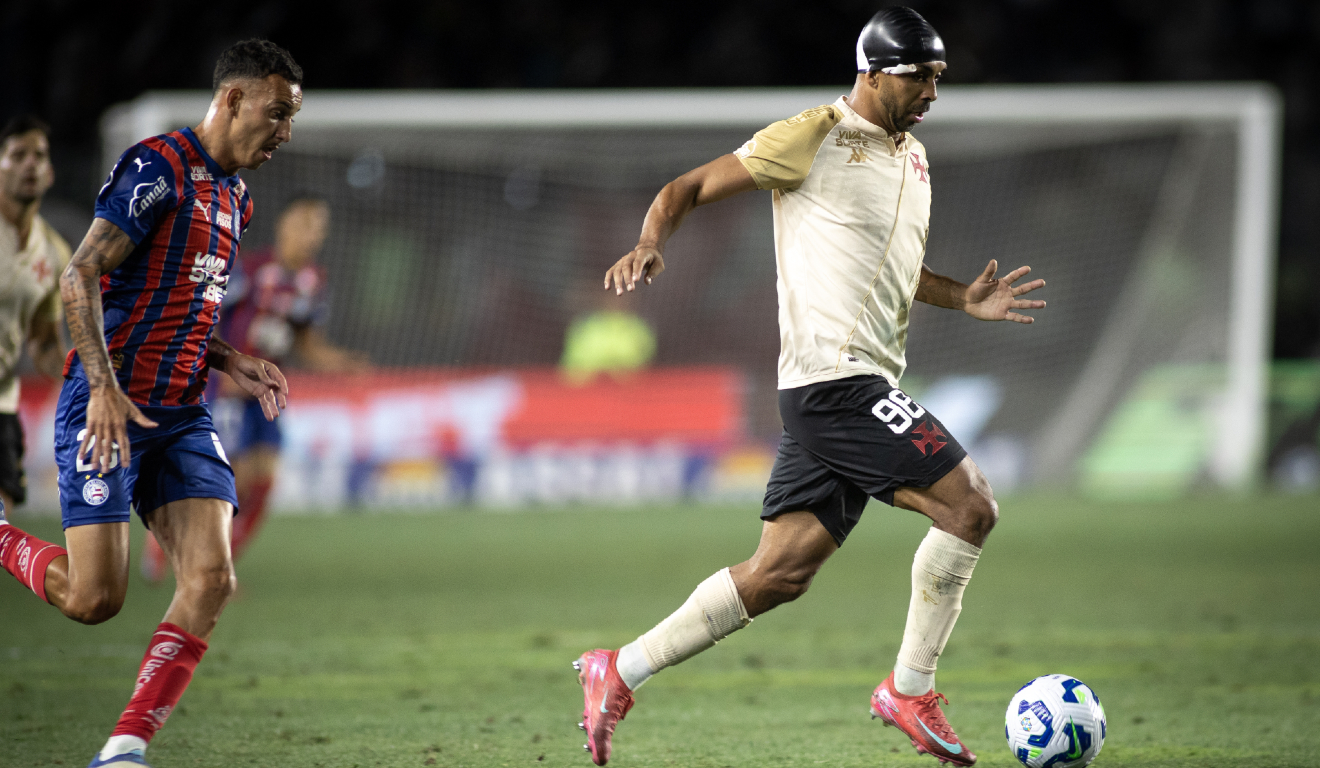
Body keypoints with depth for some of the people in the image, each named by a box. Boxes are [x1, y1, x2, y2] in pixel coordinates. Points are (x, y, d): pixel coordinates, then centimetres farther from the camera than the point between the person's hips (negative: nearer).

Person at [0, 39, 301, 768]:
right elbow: (79, 279, -17)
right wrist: (105, 390, -26)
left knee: (210, 579, -10)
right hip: (112, 407, -8)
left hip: (181, 415, 8)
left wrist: (234, 364, 10)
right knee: (94, 596, -11)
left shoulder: (233, 197, 17)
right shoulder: (156, 168, -11)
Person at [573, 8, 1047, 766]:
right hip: (834, 376, -9)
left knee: (781, 572, 6)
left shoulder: (914, 156, 20)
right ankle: (910, 690, -6)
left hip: (865, 386, 9)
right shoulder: (813, 139, -6)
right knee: (970, 502, -15)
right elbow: (687, 189, -3)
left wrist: (964, 298, 15)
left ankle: (620, 673, 12)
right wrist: (651, 244, -22)